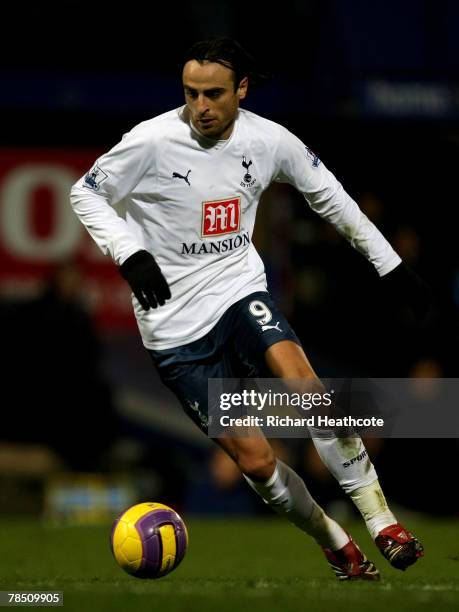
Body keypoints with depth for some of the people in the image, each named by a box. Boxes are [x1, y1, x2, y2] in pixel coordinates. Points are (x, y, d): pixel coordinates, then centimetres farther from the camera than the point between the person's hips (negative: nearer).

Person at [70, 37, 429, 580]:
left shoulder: (268, 140, -4)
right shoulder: (153, 142, -15)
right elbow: (86, 194, -3)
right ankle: (336, 547, 16)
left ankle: (380, 521, -18)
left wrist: (389, 264, 15)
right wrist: (130, 253, -19)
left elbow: (328, 196, 12)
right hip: (175, 326, -2)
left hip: (240, 292, 2)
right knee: (255, 460, -8)